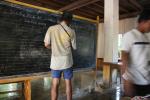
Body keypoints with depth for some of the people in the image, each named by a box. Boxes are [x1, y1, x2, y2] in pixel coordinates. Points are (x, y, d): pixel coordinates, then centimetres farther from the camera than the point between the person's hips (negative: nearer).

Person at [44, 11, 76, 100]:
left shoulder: (51, 29, -2)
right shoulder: (71, 31, -5)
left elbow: (46, 44, -2)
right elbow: (74, 47, 2)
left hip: (55, 61, 1)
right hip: (67, 61, -1)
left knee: (55, 84, 9)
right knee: (68, 83, 13)